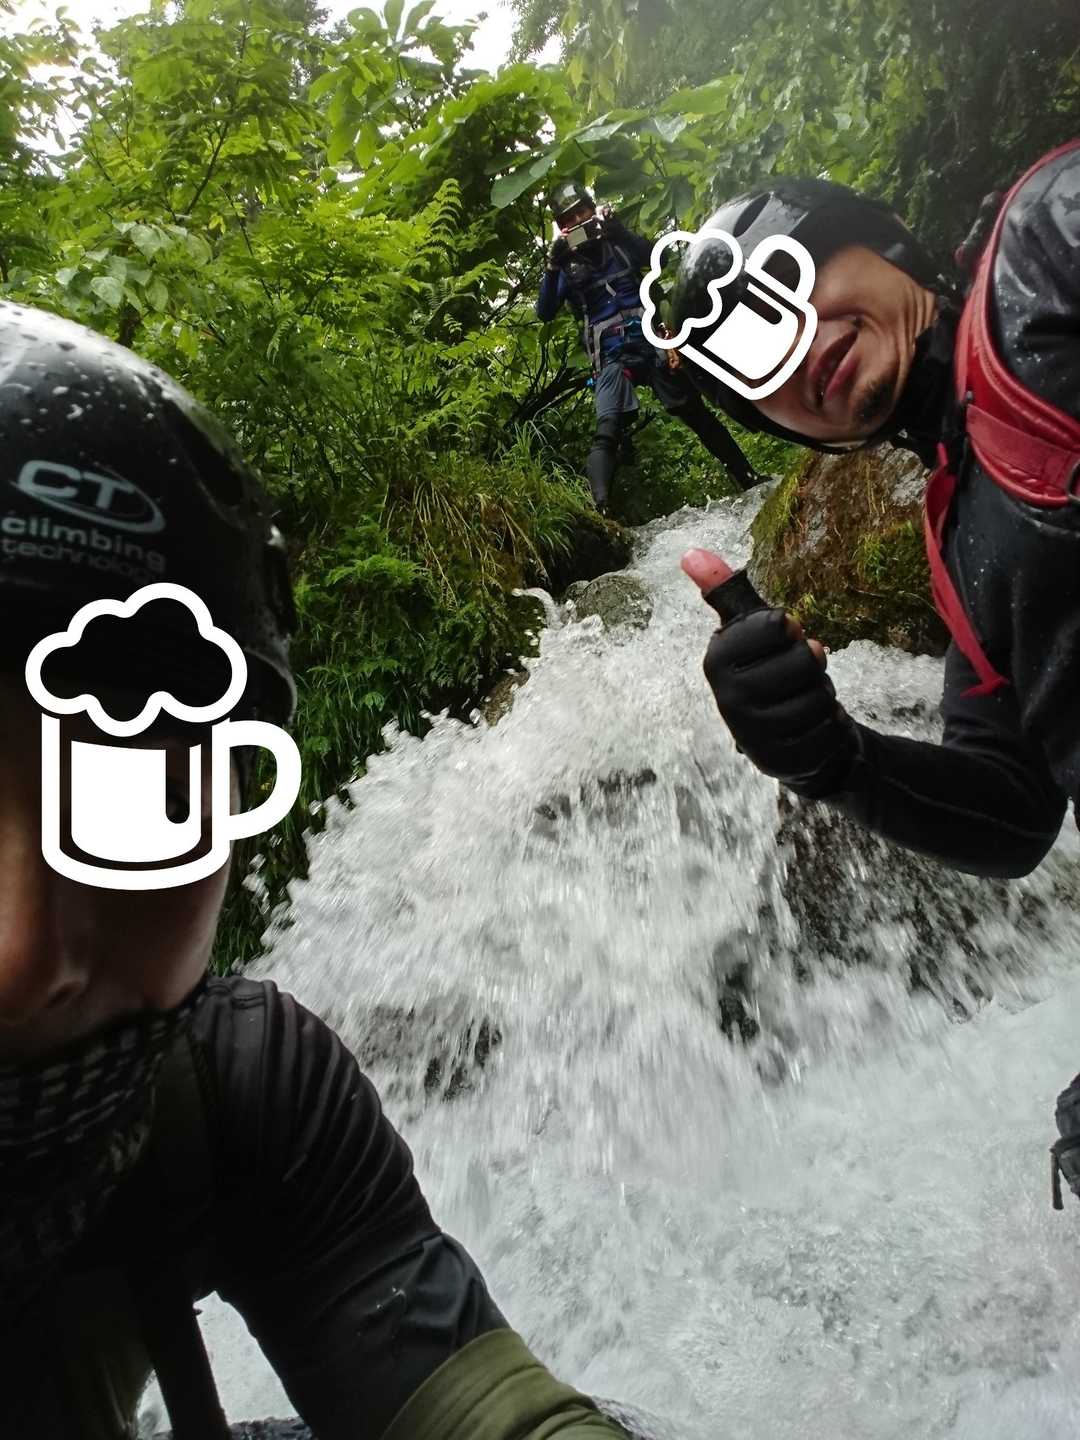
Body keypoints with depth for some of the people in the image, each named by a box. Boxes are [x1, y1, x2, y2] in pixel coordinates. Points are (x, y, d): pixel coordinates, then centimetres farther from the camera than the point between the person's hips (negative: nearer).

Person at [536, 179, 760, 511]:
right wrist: (553, 267, -15)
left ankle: (749, 481, 14)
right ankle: (602, 512, -40)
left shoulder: (617, 242, 14)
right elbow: (545, 313, -1)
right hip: (611, 357, -1)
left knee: (697, 415, 5)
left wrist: (620, 230, -12)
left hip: (652, 342, 2)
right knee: (607, 432, -23)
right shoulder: (567, 266, 11)